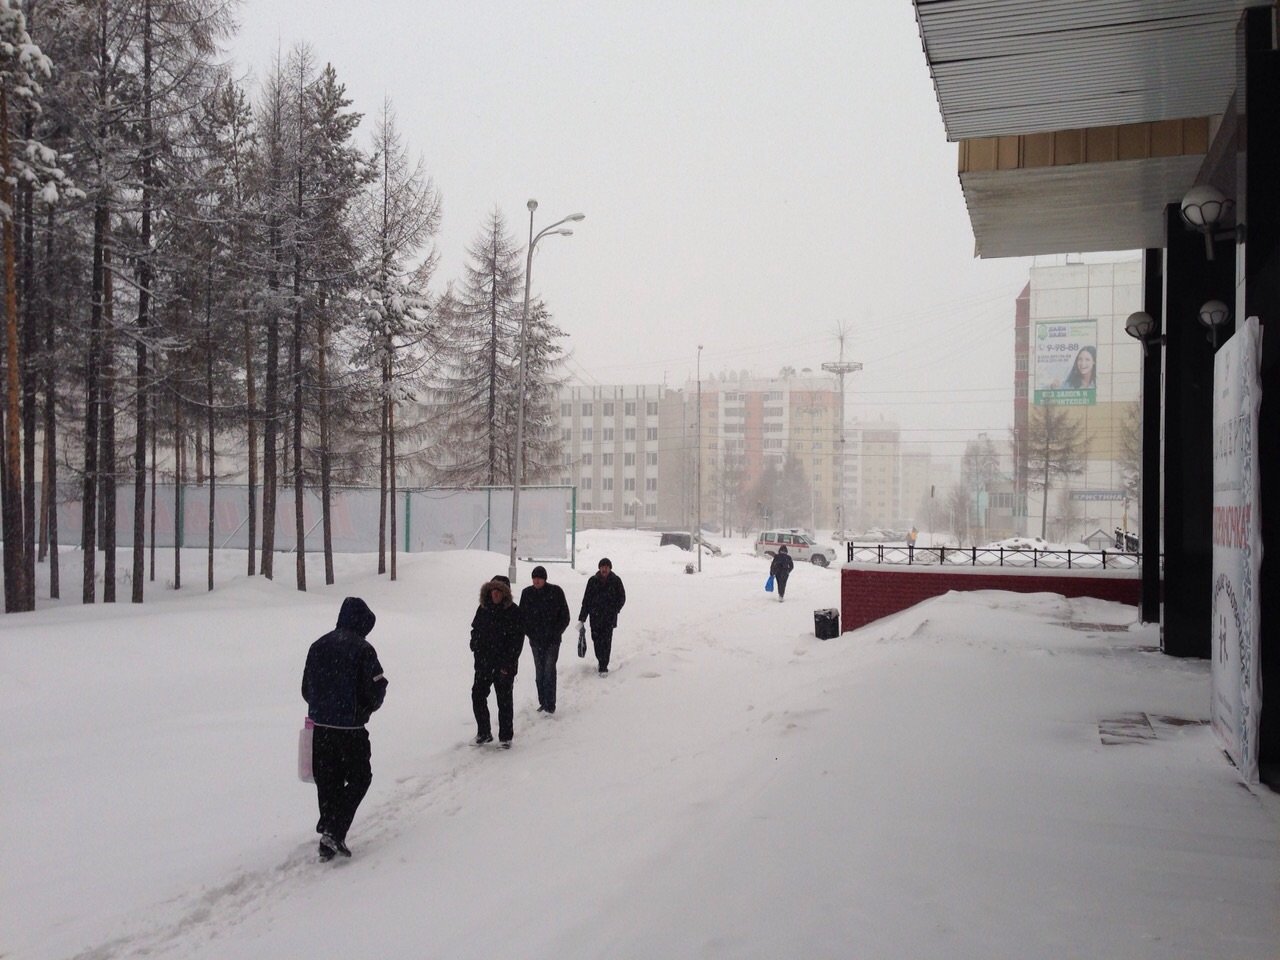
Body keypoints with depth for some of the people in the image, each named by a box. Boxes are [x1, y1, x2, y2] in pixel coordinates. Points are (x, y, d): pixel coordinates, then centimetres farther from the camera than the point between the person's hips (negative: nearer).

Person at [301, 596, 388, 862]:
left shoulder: (318, 645, 6)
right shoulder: (362, 648, -11)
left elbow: (306, 688, 11)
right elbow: (376, 689, -11)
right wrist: (365, 709, 9)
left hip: (319, 725, 6)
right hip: (350, 727, -6)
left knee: (327, 782, 13)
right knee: (360, 777, 9)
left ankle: (328, 843, 16)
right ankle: (334, 830, -5)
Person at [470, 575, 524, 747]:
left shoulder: (513, 611, -8)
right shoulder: (483, 609, 6)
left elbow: (518, 639, -9)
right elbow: (475, 630, 17)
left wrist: (508, 663, -13)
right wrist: (476, 649, 1)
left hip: (504, 664, -4)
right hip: (483, 662, 4)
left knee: (504, 700, 2)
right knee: (478, 695, 3)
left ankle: (506, 737, 13)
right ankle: (483, 732, 17)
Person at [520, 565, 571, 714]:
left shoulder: (556, 592, -5)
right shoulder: (527, 593, 2)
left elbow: (565, 617, 0)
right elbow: (522, 616, 9)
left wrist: (555, 634, -8)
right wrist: (529, 633, -2)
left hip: (552, 640, -3)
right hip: (535, 640, 3)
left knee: (549, 671, -9)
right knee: (539, 672, 7)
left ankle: (550, 704, -5)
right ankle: (543, 703, 16)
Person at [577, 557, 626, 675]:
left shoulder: (616, 581, 1)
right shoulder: (593, 581, 3)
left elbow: (622, 598, 10)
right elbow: (586, 600, 5)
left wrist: (614, 610, -3)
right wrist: (582, 619, 2)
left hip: (609, 617, -2)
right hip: (595, 617, 2)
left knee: (606, 641, -7)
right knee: (596, 640, 5)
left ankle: (603, 667, -3)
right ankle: (602, 663, 25)